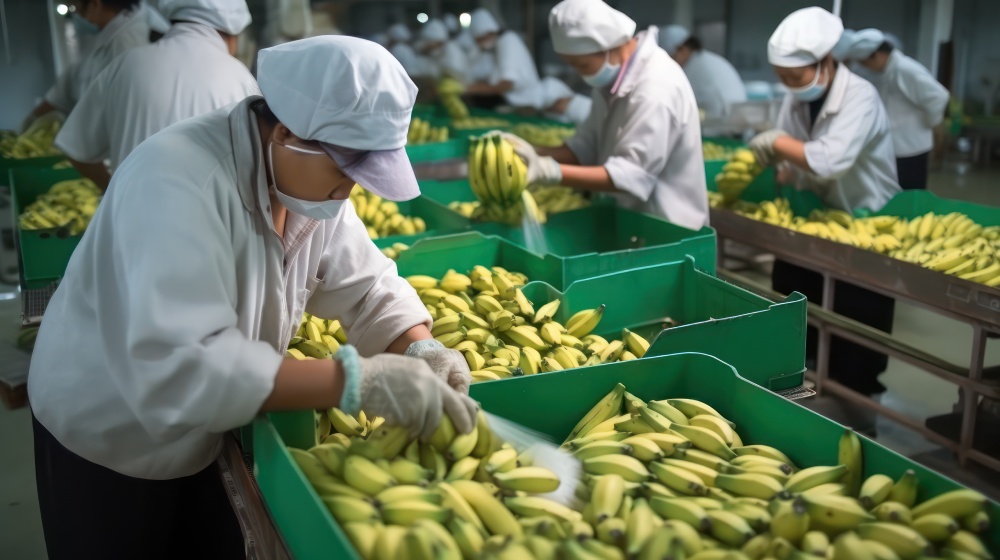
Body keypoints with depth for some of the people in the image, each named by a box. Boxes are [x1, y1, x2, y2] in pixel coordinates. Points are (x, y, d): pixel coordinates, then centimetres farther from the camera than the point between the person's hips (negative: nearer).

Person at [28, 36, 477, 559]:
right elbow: (175, 365, -42)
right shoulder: (179, 178, -33)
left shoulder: (310, 175, -9)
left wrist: (422, 350, -23)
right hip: (104, 442, -6)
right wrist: (355, 380, -44)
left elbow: (369, 286, -3)